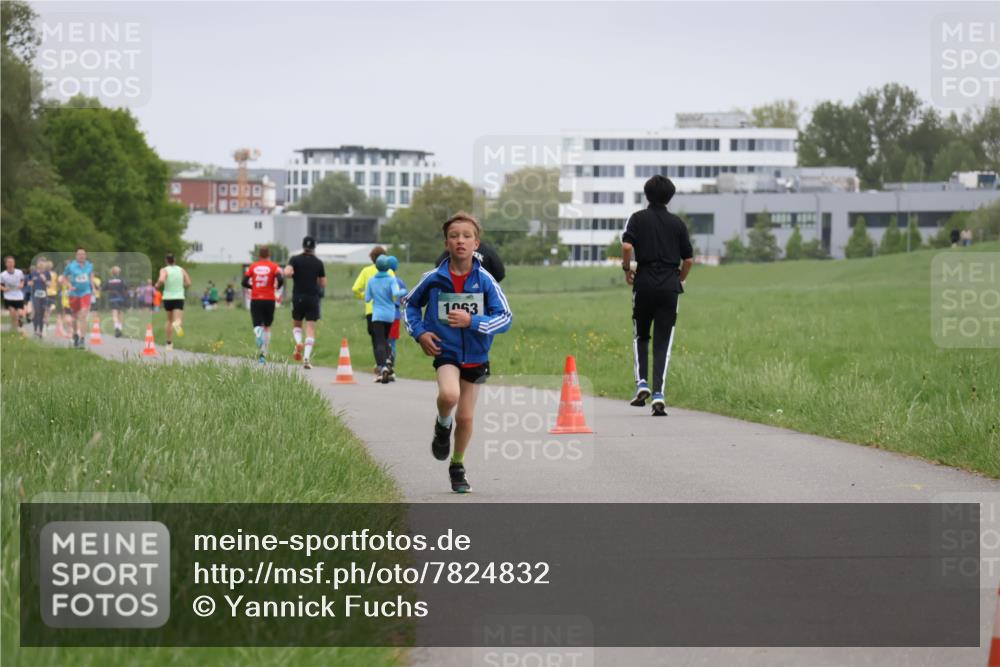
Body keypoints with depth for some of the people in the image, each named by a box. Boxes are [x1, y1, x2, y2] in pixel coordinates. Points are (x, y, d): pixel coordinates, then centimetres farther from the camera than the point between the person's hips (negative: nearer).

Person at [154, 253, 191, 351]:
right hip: (179, 298, 0)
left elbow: (161, 280, -24)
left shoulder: (164, 270, -5)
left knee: (169, 320, 20)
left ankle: (169, 343, 24)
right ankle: (177, 324, -48)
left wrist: (157, 286, -2)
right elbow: (188, 283, -1)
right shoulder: (181, 270, 4)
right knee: (178, 320, -9)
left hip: (167, 298, 0)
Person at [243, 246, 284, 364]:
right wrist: (276, 287, 7)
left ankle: (259, 337, -39)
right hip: (269, 300, 0)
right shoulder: (274, 267, 1)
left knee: (257, 326, 0)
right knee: (267, 327, 15)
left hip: (255, 300, 0)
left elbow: (244, 282, 1)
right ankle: (264, 354, 9)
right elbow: (280, 279, -14)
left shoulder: (252, 267, 7)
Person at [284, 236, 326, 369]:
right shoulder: (318, 263, 2)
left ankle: (298, 343, -10)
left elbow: (287, 272, -19)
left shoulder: (295, 260, -2)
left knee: (296, 325, 20)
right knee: (311, 328, 0)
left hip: (298, 297, 0)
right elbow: (323, 284, 4)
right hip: (313, 298, 0)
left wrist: (294, 275, 3)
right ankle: (306, 357, -12)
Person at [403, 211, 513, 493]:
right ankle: (442, 426, 3)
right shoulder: (433, 279, -7)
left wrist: (472, 322, -23)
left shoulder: (485, 280, -10)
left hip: (475, 356, 2)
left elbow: (505, 317, -10)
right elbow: (409, 303, 11)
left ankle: (457, 467, 34)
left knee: (466, 417, 10)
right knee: (449, 395, -32)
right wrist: (418, 333, -3)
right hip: (445, 351, -2)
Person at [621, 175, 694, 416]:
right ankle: (658, 393, -9)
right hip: (669, 287, 1)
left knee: (640, 336, 17)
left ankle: (641, 383, -1)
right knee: (663, 342, 2)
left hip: (644, 284, -1)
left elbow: (627, 245, -14)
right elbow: (688, 259, 7)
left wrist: (627, 269, 3)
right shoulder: (677, 223, 8)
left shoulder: (638, 218, 3)